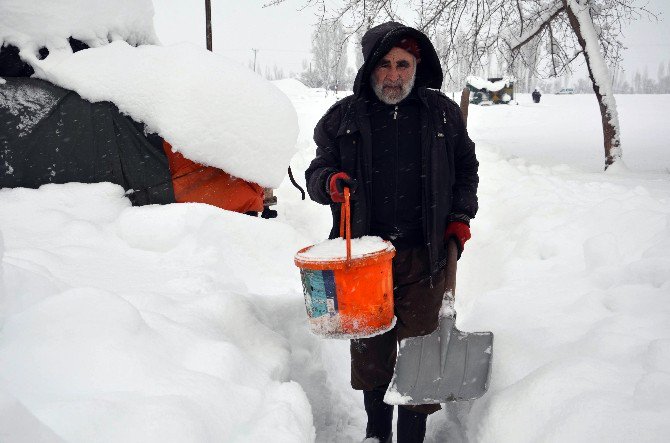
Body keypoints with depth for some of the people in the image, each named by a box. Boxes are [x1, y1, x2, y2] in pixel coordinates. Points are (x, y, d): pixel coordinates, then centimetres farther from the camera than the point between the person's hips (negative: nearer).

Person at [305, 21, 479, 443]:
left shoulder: (442, 113, 4)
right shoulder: (344, 117, 2)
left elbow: (466, 168, 17)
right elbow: (316, 173, 7)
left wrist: (460, 215, 5)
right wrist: (330, 181, -15)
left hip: (424, 256, 0)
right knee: (370, 348, 13)